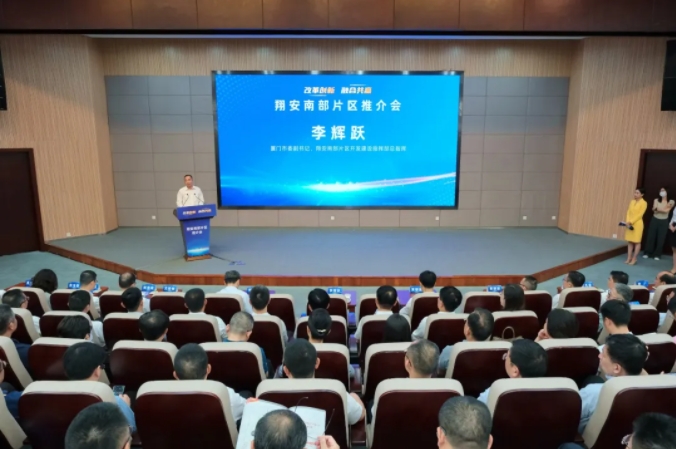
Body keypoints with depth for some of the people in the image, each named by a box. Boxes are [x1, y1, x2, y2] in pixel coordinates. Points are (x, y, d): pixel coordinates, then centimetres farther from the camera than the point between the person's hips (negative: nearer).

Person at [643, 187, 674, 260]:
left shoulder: (671, 202, -3)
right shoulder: (656, 200, 1)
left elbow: (667, 210, -14)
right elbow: (654, 209, -11)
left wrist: (657, 208, -12)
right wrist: (663, 209, -20)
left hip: (664, 222, -1)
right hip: (655, 220, 1)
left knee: (661, 238, 3)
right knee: (651, 237, 2)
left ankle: (657, 254, 11)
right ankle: (647, 253, 8)